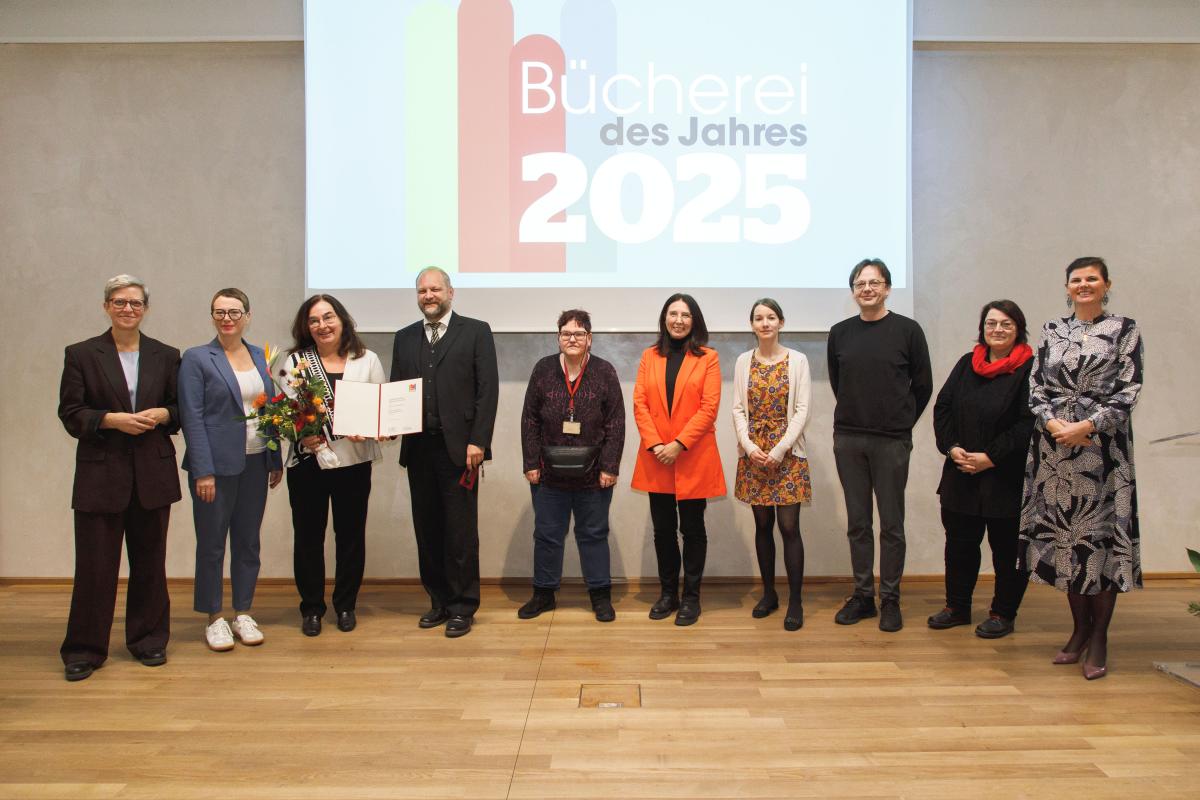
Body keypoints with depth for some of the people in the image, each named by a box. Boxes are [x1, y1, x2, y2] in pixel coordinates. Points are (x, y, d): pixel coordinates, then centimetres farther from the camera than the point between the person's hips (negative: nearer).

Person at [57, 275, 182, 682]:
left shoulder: (166, 356, 8)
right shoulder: (81, 354, 2)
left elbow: (181, 409, 11)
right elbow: (70, 414, -2)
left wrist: (162, 414, -10)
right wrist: (112, 420, -16)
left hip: (152, 474, 2)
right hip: (101, 474, -2)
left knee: (149, 560, 10)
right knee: (95, 564, 1)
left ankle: (148, 639, 23)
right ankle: (84, 649, 14)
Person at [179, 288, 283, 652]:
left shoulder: (260, 357, 9)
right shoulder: (196, 359, -5)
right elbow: (192, 417, -10)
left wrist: (276, 459, 8)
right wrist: (203, 471, -15)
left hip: (255, 464, 5)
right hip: (216, 465, -4)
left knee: (248, 542, 11)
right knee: (212, 544, 6)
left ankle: (243, 614, 23)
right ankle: (214, 618, 19)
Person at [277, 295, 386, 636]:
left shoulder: (367, 360, 5)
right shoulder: (293, 362, 3)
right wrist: (301, 438, -16)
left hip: (354, 460, 1)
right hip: (307, 461, 0)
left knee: (351, 534, 9)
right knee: (308, 536, 8)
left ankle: (346, 605, 25)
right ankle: (311, 608, 22)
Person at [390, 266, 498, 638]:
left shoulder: (476, 331, 2)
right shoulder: (404, 338, 15)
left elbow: (488, 389, -4)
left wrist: (477, 441, -11)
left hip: (459, 448, -4)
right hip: (418, 449, 4)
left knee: (460, 530, 0)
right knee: (427, 529, 9)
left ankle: (462, 607, 11)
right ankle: (439, 601, 21)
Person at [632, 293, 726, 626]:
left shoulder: (708, 358, 0)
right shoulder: (650, 356, 8)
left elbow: (709, 407, -8)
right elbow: (639, 403, 2)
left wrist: (679, 444, -15)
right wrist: (654, 444, -11)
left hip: (693, 458, -3)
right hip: (656, 458, 3)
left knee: (692, 529, 6)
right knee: (663, 529, 10)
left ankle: (691, 597, 17)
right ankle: (668, 593, 23)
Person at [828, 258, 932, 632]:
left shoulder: (907, 330, -3)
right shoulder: (840, 333, 6)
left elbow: (923, 385, 4)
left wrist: (902, 423, 8)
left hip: (892, 442, -3)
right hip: (848, 439, 3)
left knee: (891, 524, 3)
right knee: (857, 523, 9)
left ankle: (890, 599, 13)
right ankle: (863, 595, 18)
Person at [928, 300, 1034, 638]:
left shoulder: (1030, 368, -7)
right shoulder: (967, 364, 10)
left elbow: (1028, 423, -14)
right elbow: (942, 407, 8)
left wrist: (991, 457, -16)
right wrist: (952, 447, -6)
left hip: (1007, 477, -5)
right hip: (961, 475, 5)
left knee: (1007, 547, 6)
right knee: (959, 542, 14)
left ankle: (1003, 614, 20)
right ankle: (957, 607, 28)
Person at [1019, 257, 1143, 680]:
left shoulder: (1125, 330, 3)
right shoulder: (1052, 331, 12)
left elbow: (1127, 392, -5)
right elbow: (1036, 387, 7)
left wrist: (1085, 426, -15)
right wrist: (1052, 423, -10)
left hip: (1103, 447, -3)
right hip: (1053, 448, 3)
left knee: (1102, 534, -3)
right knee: (1063, 533, 7)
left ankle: (1099, 638, 9)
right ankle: (1080, 628, 22)